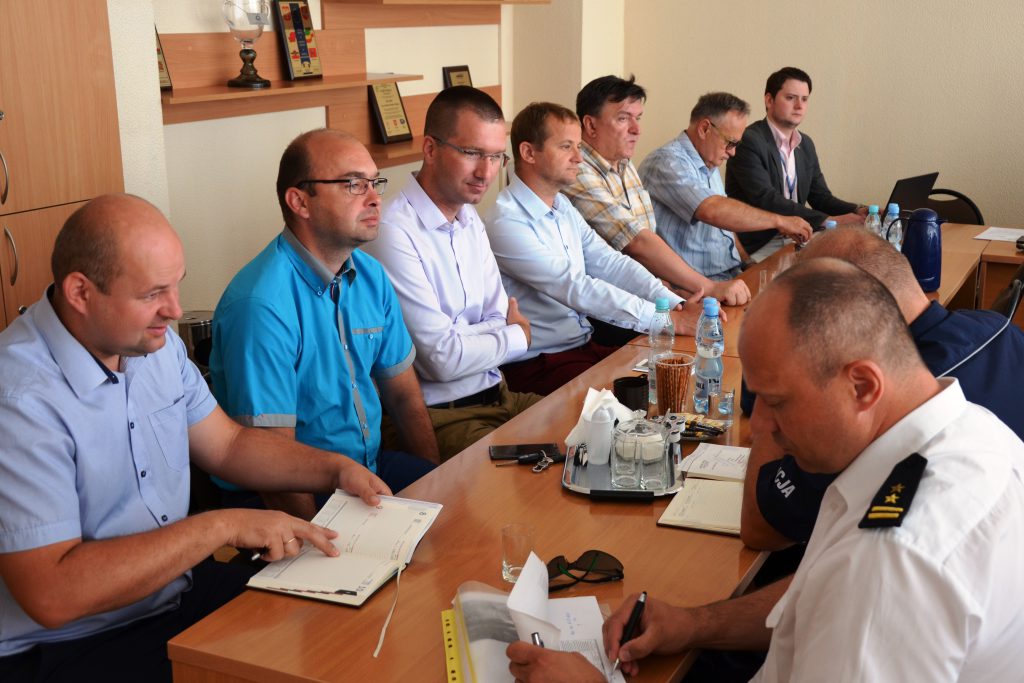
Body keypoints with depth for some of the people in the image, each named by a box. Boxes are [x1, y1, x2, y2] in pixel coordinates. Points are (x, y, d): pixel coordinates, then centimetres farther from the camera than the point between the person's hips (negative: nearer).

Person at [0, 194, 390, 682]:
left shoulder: (156, 343, 3)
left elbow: (226, 445, 16)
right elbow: (51, 595, -29)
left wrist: (335, 469, 0)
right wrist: (223, 526, -27)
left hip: (183, 584, 8)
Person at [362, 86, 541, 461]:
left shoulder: (470, 220, 12)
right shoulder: (395, 235, -18)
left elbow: (503, 319, 6)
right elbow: (445, 359, -18)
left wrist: (449, 339, -15)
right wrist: (517, 337, 0)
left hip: (496, 396, 8)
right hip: (439, 415, -8)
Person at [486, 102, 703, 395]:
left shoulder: (563, 207, 12)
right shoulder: (506, 223, -18)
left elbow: (611, 263, 5)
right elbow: (576, 289, -24)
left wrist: (677, 305, -10)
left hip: (584, 344, 9)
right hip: (538, 365, -8)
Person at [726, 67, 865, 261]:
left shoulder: (806, 144, 14)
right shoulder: (748, 141, -12)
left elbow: (820, 197, 15)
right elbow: (766, 199, -22)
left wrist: (857, 212, -6)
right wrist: (827, 221, -26)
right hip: (757, 248, -8)